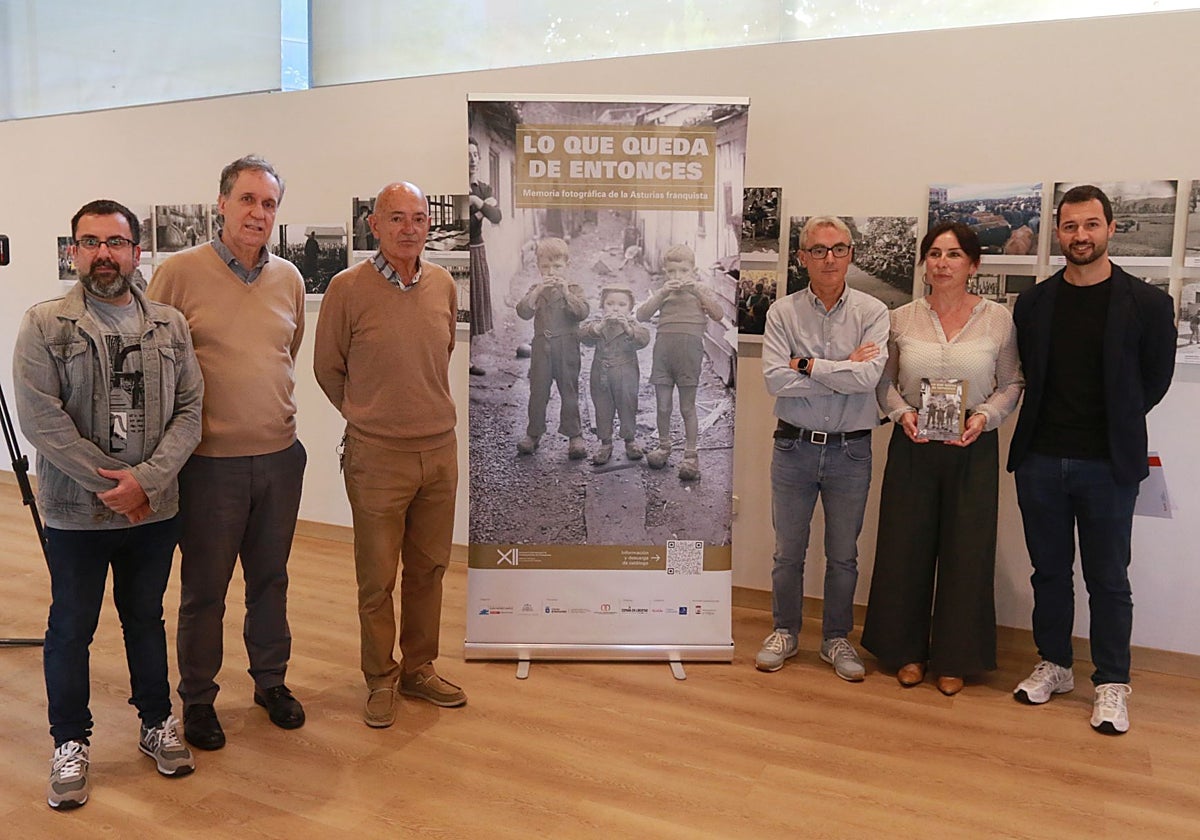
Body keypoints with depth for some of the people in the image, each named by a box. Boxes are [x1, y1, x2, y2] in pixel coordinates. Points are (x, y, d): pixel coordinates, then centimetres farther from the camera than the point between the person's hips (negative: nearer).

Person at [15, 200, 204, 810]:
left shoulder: (170, 326, 3)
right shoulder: (44, 325, -5)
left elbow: (189, 410, -2)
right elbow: (39, 418, -12)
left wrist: (146, 479, -14)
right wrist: (109, 483, -15)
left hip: (154, 509, 2)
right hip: (75, 512, -2)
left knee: (146, 618, 17)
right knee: (71, 628, 10)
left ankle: (157, 723, 33)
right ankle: (70, 743, 27)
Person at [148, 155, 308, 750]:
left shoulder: (288, 278, 6)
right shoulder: (179, 273, -8)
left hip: (280, 456, 4)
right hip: (211, 461, -4)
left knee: (270, 580, 16)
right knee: (204, 590, 8)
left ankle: (271, 682, 33)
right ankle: (197, 699, 26)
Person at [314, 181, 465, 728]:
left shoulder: (443, 285, 4)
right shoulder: (348, 288, -9)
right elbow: (327, 369, 3)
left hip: (440, 449, 4)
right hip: (377, 456, -4)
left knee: (428, 568, 14)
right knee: (377, 577, 6)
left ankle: (419, 669, 31)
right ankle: (380, 680, 24)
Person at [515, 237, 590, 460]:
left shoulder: (574, 289, 2)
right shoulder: (535, 290, 7)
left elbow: (583, 312, -14)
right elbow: (523, 312, -9)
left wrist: (566, 293, -25)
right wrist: (538, 291, -21)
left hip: (567, 348, -2)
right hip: (541, 347, 2)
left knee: (569, 391, 1)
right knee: (537, 392, 7)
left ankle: (574, 436, 6)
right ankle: (533, 434, 17)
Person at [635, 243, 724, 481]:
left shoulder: (700, 290, 10)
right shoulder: (661, 293, 13)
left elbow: (718, 315, -5)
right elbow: (641, 315, -1)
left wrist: (697, 290, -13)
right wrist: (662, 293, -11)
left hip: (689, 348, -2)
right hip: (663, 348, 2)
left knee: (687, 406, 0)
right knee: (663, 405, 8)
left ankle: (691, 455, 7)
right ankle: (663, 446, 27)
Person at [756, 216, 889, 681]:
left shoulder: (872, 312, -3)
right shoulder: (783, 312, -2)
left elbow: (868, 376, -19)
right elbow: (776, 380, -15)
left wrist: (807, 365, -14)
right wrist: (842, 370, -14)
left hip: (850, 450, 0)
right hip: (794, 446, 0)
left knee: (843, 554, 13)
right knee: (788, 551, 12)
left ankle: (836, 638, 30)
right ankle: (785, 632, 31)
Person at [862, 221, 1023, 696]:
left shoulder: (998, 319, 0)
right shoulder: (901, 319, 2)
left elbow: (1011, 385, 5)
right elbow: (885, 382, 9)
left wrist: (984, 417, -12)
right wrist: (902, 412, -9)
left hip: (974, 449, -1)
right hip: (912, 446, 1)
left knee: (966, 551, 5)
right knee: (906, 546, 6)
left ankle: (954, 658, 22)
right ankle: (907, 650, 24)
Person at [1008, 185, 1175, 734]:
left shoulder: (1147, 304, -3)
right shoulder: (1032, 304, 5)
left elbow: (1155, 381, 4)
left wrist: (1113, 427, 6)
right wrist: (1048, 426, 4)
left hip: (1107, 465, -2)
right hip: (1041, 460, 3)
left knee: (1108, 579, 6)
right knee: (1049, 571, 13)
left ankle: (1111, 685, 19)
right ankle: (1054, 666, 28)